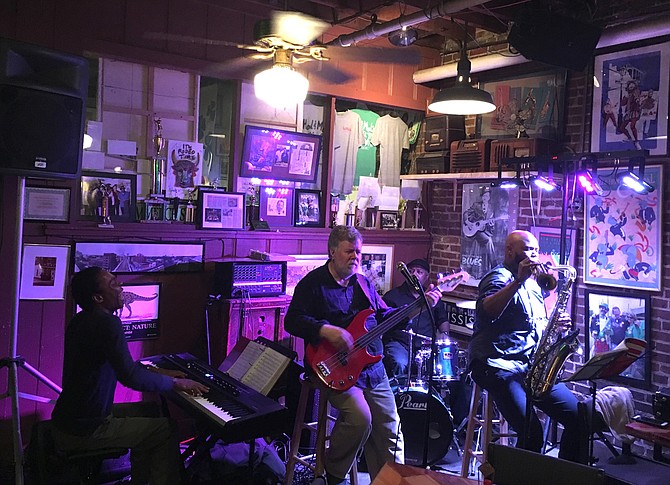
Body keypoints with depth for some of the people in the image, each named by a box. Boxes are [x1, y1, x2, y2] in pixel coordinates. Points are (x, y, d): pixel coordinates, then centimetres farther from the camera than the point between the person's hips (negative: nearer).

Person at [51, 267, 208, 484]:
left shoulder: (82, 321, 9)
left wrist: (160, 373, 15)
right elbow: (130, 376, -26)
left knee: (148, 411, 23)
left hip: (68, 418, 9)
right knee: (166, 430, 0)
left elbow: (121, 364, 19)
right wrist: (175, 383, -14)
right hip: (83, 431, -9)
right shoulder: (107, 323, -21)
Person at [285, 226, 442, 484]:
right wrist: (325, 330, -26)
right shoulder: (313, 283, -5)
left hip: (372, 366, 7)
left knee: (389, 428, 3)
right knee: (360, 416, -24)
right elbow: (292, 320, -11)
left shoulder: (364, 284, 15)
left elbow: (385, 317, 17)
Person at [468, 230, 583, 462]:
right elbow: (487, 310, -27)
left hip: (533, 367, 8)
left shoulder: (533, 284, 22)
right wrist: (518, 280, -33)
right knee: (532, 431, -23)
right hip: (499, 366, -8)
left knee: (578, 417, -1)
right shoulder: (499, 277, -5)